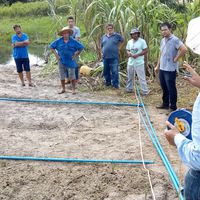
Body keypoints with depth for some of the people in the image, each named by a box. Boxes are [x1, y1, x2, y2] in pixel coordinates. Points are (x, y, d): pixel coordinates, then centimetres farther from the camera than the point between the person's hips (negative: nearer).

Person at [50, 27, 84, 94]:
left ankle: (73, 89, 7)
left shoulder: (73, 41, -4)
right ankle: (63, 89, 21)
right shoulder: (58, 41, 1)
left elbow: (81, 47, 2)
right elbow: (51, 46, 11)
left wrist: (76, 55, -2)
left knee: (72, 76, -1)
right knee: (62, 76, 9)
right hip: (61, 61, 2)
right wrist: (56, 54, 3)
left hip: (70, 61, -2)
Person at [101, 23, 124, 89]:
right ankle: (108, 82, 28)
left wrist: (117, 47, 6)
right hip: (105, 57, 5)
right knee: (106, 71, 12)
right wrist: (102, 52, 10)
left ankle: (115, 84, -3)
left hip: (114, 57, -4)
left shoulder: (117, 35, -1)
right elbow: (102, 46, 24)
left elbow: (122, 41, 12)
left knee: (114, 71, -7)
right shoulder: (103, 37, 12)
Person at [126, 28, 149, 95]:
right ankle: (129, 89, 31)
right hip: (130, 62, 6)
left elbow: (146, 50, -10)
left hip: (139, 63, -6)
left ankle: (145, 91, 0)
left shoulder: (142, 41, -8)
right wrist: (128, 53, -9)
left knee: (142, 78, -6)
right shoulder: (129, 42, 9)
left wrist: (137, 55, -19)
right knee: (130, 77, 16)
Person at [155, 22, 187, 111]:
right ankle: (165, 104, 30)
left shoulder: (175, 40, -13)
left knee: (171, 89, 1)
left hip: (170, 69, -8)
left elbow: (184, 49, -25)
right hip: (162, 69, 8)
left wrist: (175, 59, -16)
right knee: (164, 88, 17)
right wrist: (158, 66, 19)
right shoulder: (163, 40, 12)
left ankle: (173, 107, 11)